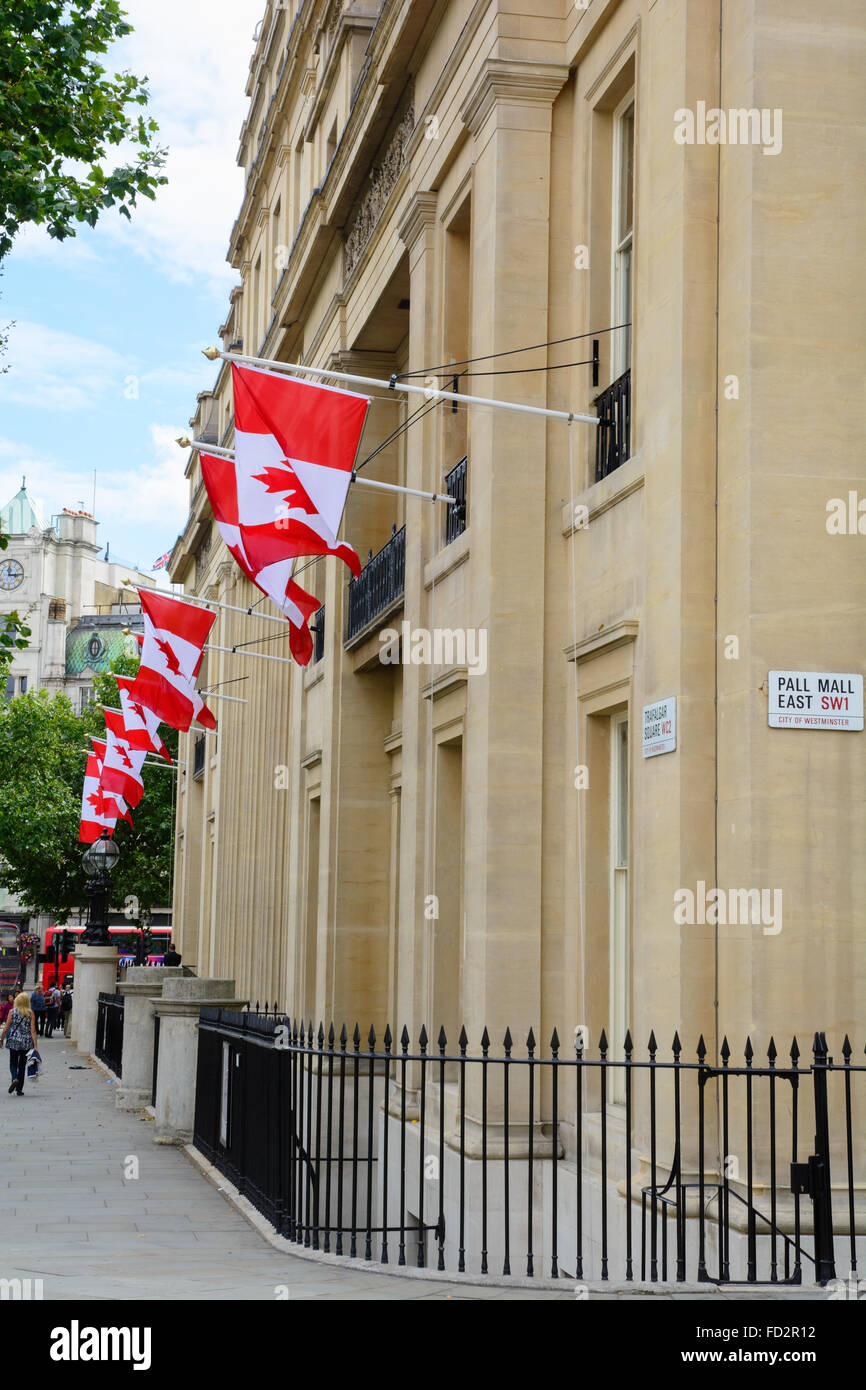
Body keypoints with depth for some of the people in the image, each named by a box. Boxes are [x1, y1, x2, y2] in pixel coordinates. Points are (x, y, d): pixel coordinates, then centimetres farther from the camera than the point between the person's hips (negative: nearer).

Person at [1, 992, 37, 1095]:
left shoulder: (12, 1012, -5)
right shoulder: (31, 1013, -4)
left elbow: (6, 1028, -4)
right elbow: (33, 1030, -8)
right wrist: (35, 1046, -7)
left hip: (14, 1041, -1)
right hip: (26, 1043, 1)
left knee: (13, 1063, 14)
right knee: (22, 1065, 11)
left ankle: (15, 1078, -16)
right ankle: (19, 1089, 13)